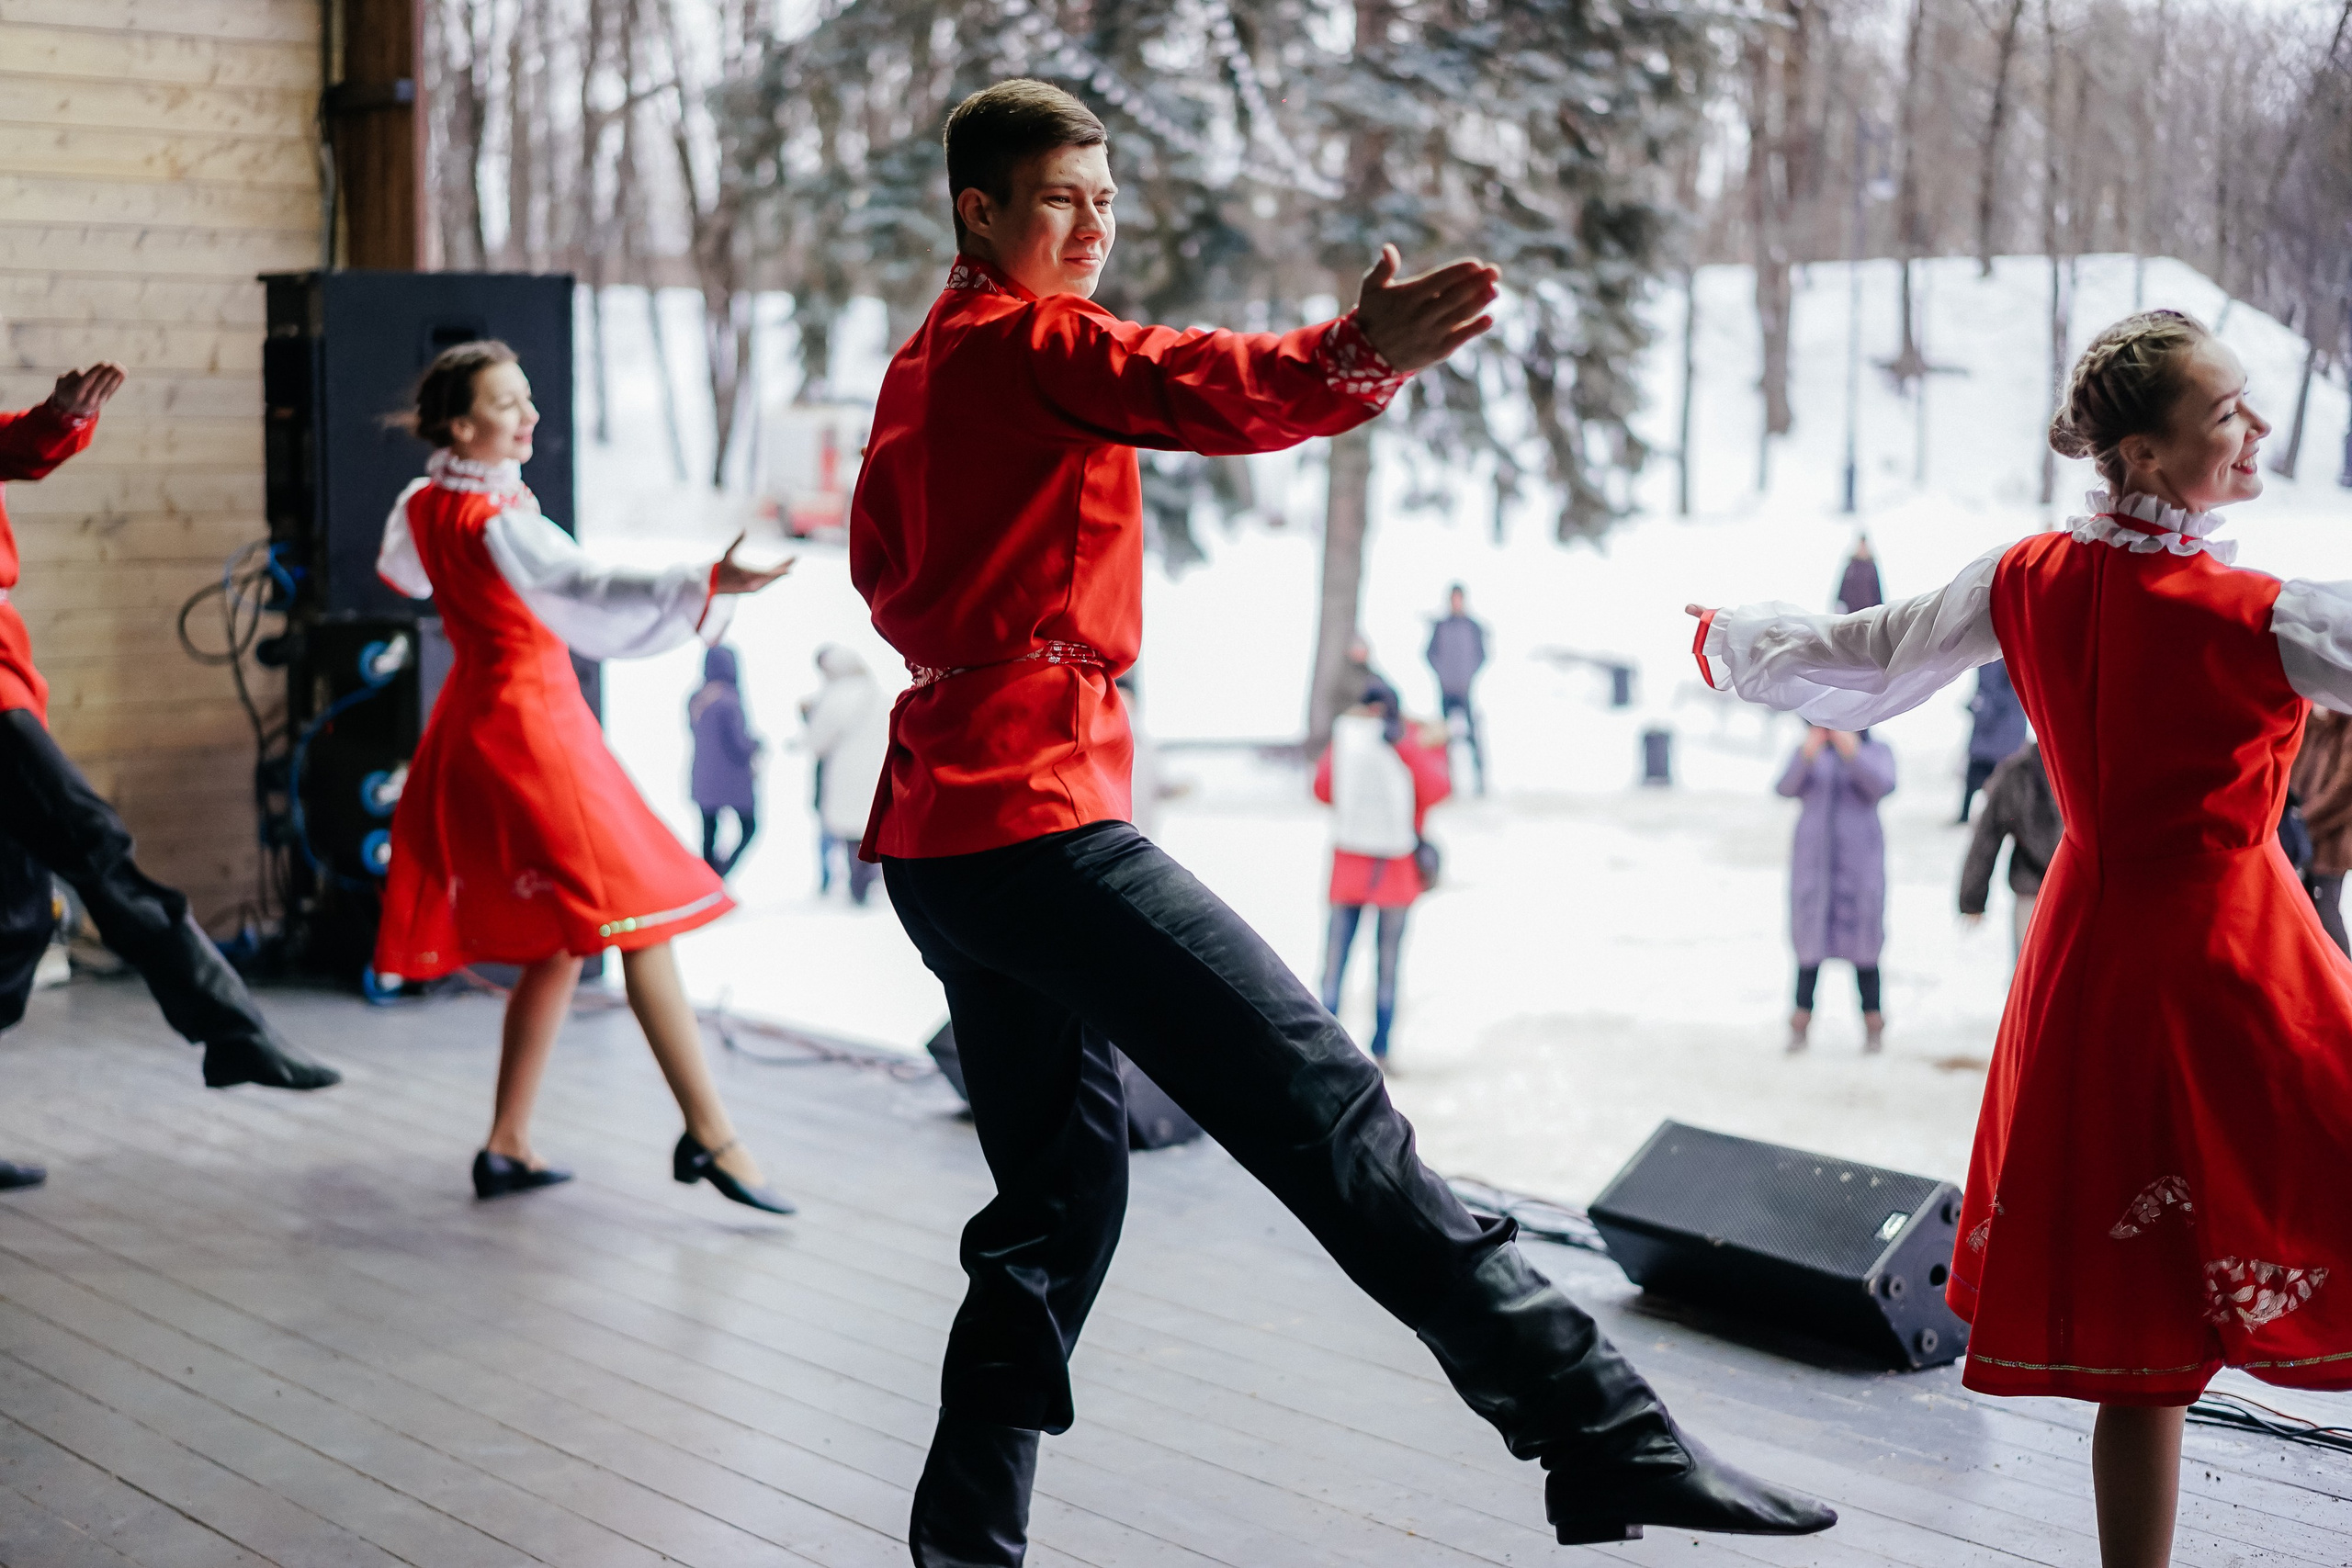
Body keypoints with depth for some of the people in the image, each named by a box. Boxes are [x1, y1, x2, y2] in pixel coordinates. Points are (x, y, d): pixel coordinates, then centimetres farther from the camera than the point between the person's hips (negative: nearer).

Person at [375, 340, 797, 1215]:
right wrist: (704, 584, -46)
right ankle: (710, 1135, -14)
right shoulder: (497, 522, -18)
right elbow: (587, 588, -34)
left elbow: (404, 571, 32)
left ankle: (506, 1148, 13)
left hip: (469, 718, 9)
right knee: (639, 923, -10)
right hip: (531, 719, -9)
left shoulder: (425, 505, 9)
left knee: (555, 946, 12)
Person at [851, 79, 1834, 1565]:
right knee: (1325, 1103, -18)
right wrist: (1358, 358, -43)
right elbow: (1189, 387, -27)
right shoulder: (1029, 341, -6)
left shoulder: (924, 366, 23)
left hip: (941, 824, 10)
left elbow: (881, 563, 33)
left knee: (1063, 1192, 16)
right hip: (1035, 810, -10)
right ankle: (1610, 1440, -22)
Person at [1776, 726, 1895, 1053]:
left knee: (1862, 940, 1)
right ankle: (1801, 1023, 4)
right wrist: (1806, 756, -29)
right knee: (1810, 940, -1)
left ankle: (1873, 1024, 9)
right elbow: (1786, 788, -11)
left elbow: (1882, 786, -16)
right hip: (1814, 861, 1)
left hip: (1859, 860, -1)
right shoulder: (1807, 751, 5)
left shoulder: (1876, 752, 3)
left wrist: (1852, 752, -29)